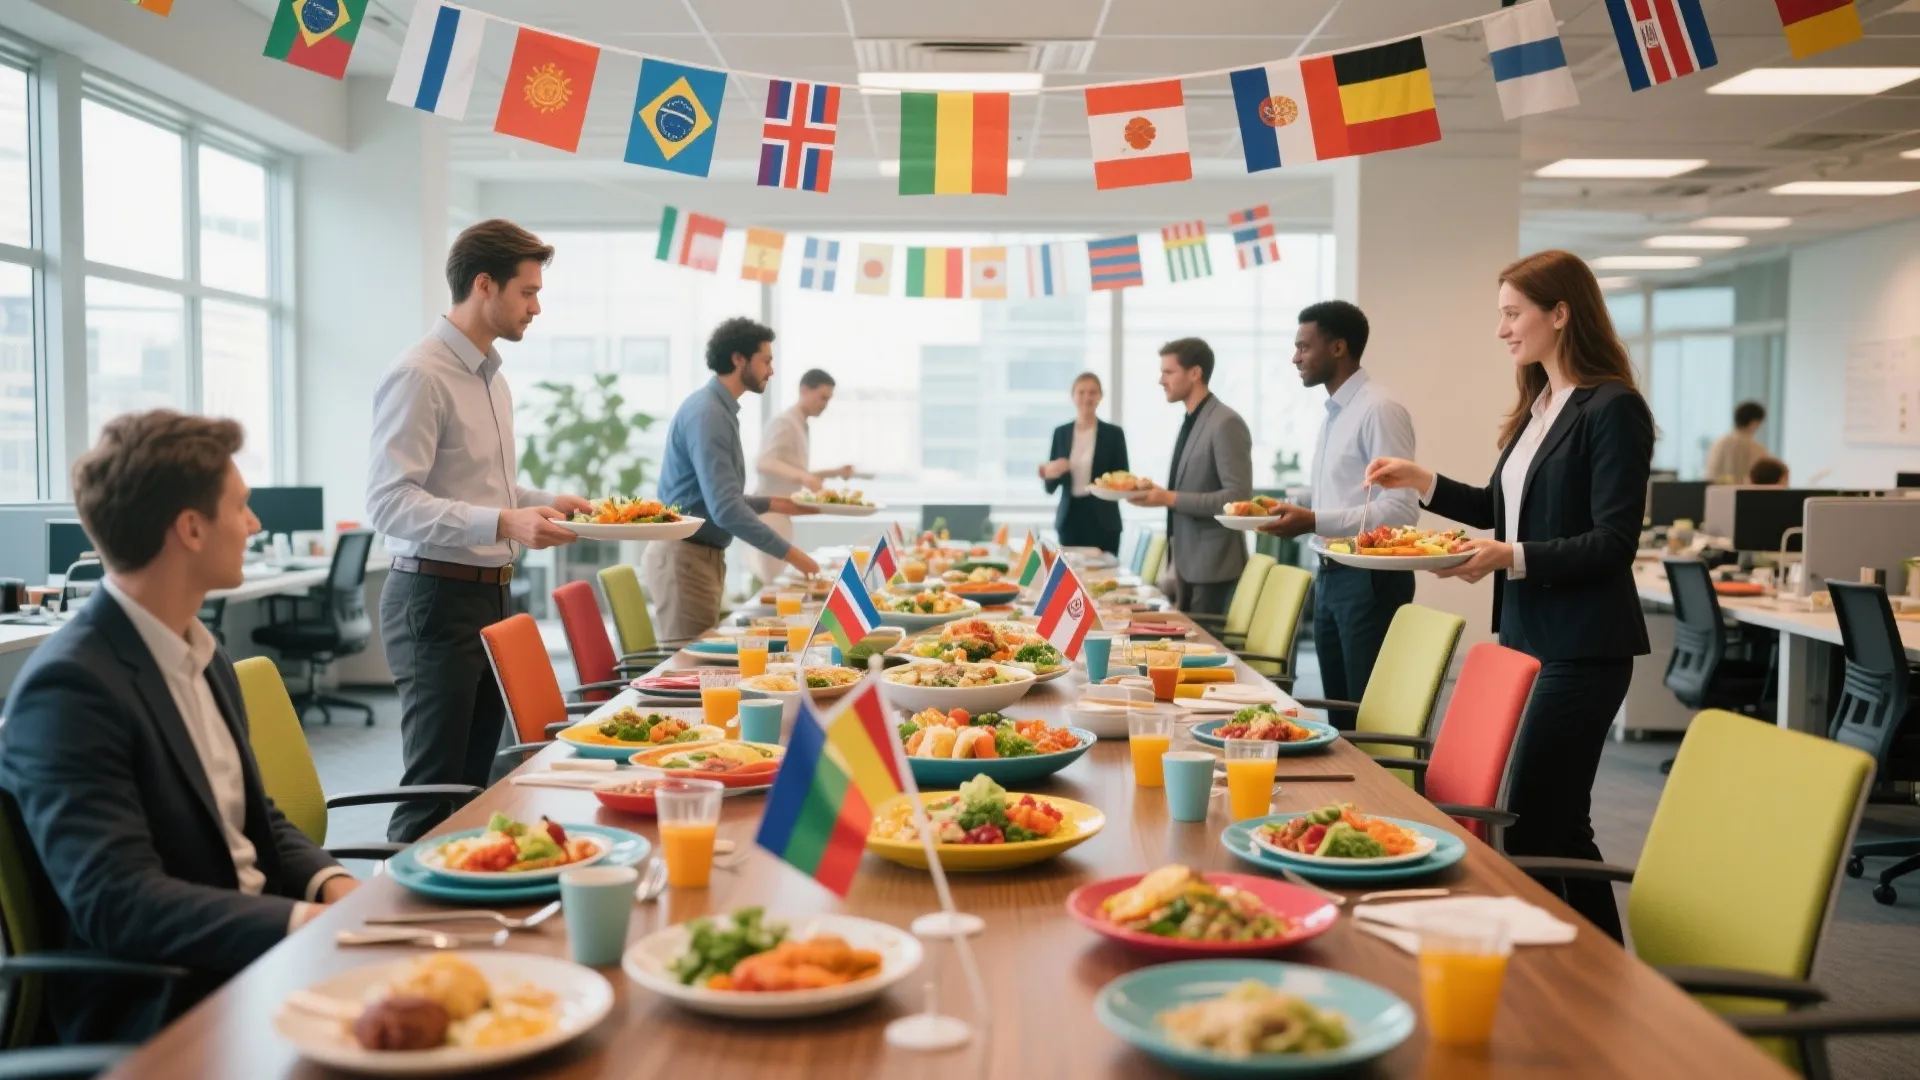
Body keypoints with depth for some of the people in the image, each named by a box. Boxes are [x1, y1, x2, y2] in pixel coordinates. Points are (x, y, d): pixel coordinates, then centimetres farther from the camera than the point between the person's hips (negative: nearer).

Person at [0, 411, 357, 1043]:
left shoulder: (198, 653, 10)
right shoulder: (70, 686, -17)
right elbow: (117, 902, -24)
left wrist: (334, 887, -4)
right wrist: (309, 921, -31)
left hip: (257, 948, 8)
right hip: (157, 1012, -8)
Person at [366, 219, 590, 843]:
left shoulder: (491, 376, 16)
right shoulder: (419, 376, -14)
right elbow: (390, 504, -22)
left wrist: (547, 504, 9)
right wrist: (503, 522, -31)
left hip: (491, 594, 9)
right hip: (436, 598, -9)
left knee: (474, 780, 13)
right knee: (435, 788, -5)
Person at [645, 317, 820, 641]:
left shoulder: (720, 409, 14)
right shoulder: (707, 413, -17)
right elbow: (725, 508, -25)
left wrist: (773, 503, 16)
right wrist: (789, 553, -20)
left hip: (704, 555, 10)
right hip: (684, 556, -10)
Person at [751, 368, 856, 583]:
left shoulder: (801, 426, 16)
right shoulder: (784, 422, -12)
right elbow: (764, 463, -27)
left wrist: (835, 473, 14)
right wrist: (802, 476, -42)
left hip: (783, 513, 10)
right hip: (771, 512, -10)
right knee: (768, 581, -11)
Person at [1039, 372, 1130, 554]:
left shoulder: (1114, 433, 2)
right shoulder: (1061, 433, 7)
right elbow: (1050, 488, 8)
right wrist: (1049, 474, -13)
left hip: (1103, 521, -2)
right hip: (1070, 519, 2)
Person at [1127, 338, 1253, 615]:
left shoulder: (1226, 424, -13)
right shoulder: (1190, 423, 14)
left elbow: (1238, 497, -19)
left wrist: (1170, 499, -21)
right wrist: (1158, 493, 3)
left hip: (1212, 565, -8)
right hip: (1186, 562, 8)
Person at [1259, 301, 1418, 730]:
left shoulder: (1379, 410, -14)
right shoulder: (1335, 412, 14)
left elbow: (1401, 509, -22)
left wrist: (1313, 521, -25)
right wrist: (1296, 513, 5)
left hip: (1369, 579, -9)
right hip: (1332, 576, 9)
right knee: (1340, 715, 14)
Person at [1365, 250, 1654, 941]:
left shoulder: (1613, 410, -12)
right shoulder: (1537, 406, 14)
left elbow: (1614, 543, -17)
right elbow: (1502, 508, 24)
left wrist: (1513, 558, -25)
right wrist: (1423, 483, 12)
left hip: (1580, 649, -9)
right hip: (1527, 635, 9)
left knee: (1530, 829, -7)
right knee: (1560, 825, 14)